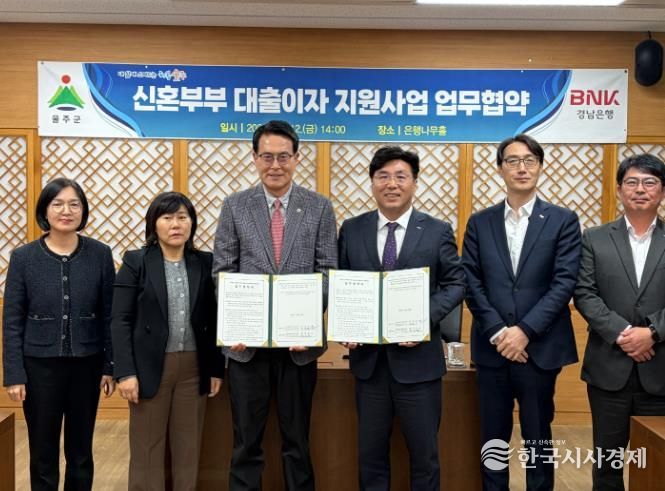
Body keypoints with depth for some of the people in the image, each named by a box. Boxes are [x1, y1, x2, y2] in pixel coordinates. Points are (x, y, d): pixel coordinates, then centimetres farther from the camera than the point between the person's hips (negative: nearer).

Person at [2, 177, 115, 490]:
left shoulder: (100, 255, -3)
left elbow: (108, 316, 1)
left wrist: (110, 366, -1)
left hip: (86, 365, 1)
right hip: (39, 365, -1)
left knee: (81, 452, 14)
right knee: (43, 454, 10)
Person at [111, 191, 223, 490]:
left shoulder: (205, 263, 6)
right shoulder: (135, 262, -1)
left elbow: (214, 320, 8)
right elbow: (121, 321, -5)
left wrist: (216, 368, 4)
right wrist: (125, 372, -12)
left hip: (194, 367, 2)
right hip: (150, 366, -2)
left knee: (188, 446, 10)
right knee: (147, 448, 6)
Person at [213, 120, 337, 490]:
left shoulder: (320, 207, 2)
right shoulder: (235, 206, 3)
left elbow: (328, 271, -1)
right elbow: (222, 272, 1)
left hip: (299, 340, 0)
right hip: (247, 341, 0)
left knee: (297, 439, 13)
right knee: (247, 440, 11)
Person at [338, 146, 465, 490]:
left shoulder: (438, 231, -1)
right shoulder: (351, 230, 4)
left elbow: (455, 283, -1)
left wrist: (426, 319, -16)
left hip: (418, 357, -2)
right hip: (368, 357, 2)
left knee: (424, 452, 11)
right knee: (370, 452, 14)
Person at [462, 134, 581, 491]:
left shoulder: (563, 220, 2)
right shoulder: (479, 223, 7)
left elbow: (565, 282, -7)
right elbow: (471, 284, 1)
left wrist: (525, 331, -14)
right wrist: (497, 332, -10)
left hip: (540, 348, -1)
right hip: (492, 348, 2)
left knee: (538, 438, 10)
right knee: (493, 437, 10)